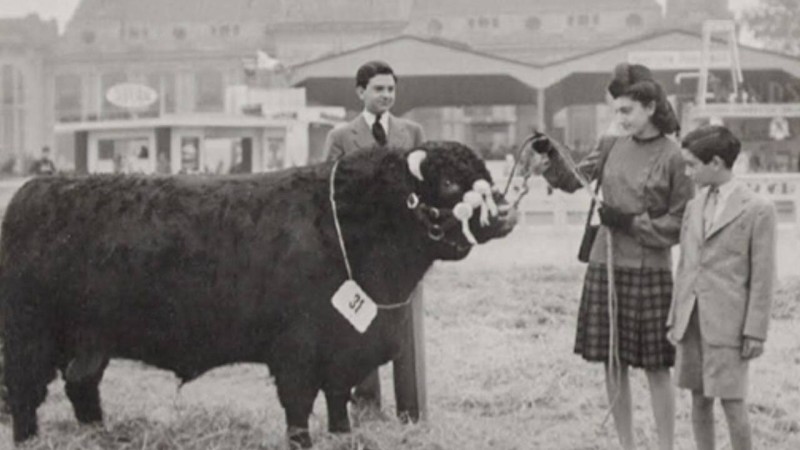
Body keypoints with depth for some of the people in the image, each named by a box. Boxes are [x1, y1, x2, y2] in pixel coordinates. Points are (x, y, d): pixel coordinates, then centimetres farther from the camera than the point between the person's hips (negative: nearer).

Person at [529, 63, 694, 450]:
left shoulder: (674, 158, -8)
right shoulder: (612, 146, 6)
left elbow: (680, 225, -6)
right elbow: (573, 182, 7)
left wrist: (631, 222, -14)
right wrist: (549, 157, -8)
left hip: (649, 273, -5)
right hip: (604, 267, 5)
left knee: (656, 368, 3)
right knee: (613, 365, 9)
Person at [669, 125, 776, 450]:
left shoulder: (757, 210, -6)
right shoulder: (694, 207, 13)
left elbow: (763, 276, -7)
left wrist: (755, 331, -10)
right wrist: (675, 318, 13)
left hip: (728, 323, -6)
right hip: (692, 320, 6)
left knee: (731, 401, -4)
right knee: (699, 399, 9)